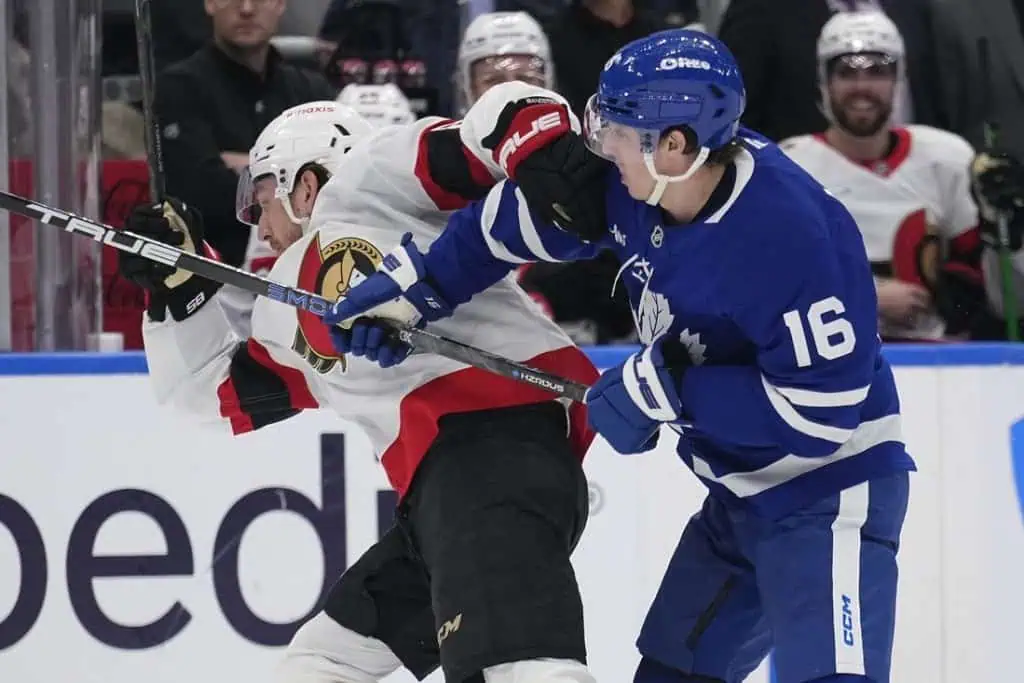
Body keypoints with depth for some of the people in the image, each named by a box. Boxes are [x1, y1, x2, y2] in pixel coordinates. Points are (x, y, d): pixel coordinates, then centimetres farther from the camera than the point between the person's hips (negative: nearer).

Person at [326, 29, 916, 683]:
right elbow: (531, 210, 12)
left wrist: (664, 388, -23)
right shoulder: (636, 185, -7)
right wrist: (419, 282, 7)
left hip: (831, 489, -9)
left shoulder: (791, 230, -30)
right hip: (741, 492, 9)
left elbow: (820, 410, -28)